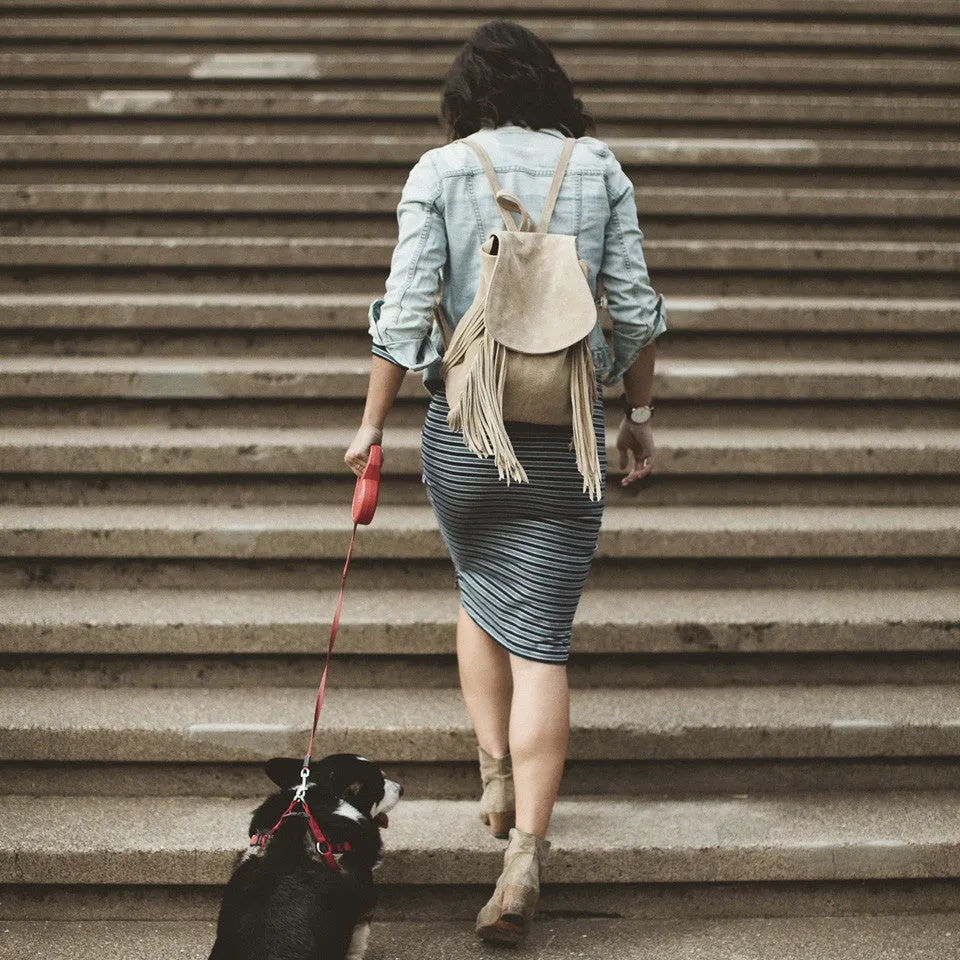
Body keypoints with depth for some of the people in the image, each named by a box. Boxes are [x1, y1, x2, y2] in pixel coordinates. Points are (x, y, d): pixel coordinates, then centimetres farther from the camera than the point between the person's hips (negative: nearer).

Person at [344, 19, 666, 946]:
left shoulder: (439, 171, -2)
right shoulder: (598, 167, 3)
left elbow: (405, 311, -6)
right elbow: (635, 306, 3)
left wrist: (371, 425, 3)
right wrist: (640, 413, 15)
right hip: (569, 432, 0)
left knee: (479, 591, 26)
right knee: (541, 636, 2)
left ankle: (496, 773, 26)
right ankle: (524, 854, -4)